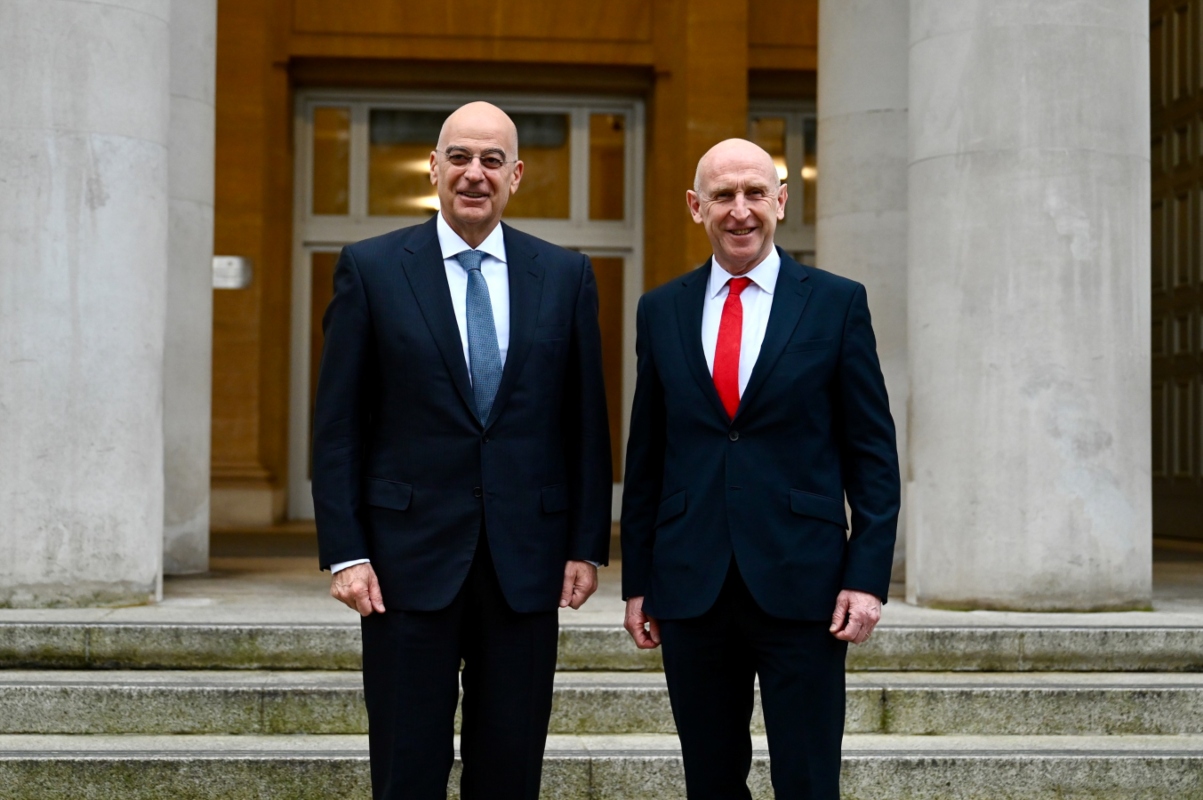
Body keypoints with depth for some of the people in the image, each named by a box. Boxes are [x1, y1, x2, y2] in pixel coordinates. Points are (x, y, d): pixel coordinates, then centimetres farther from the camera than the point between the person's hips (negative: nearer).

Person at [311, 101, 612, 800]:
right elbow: (339, 425, -1)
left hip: (526, 556, 2)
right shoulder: (371, 268, 1)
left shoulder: (566, 276, 6)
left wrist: (588, 544, 3)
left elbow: (587, 421, 7)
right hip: (410, 553, -1)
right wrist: (344, 551, -7)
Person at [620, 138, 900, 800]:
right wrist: (637, 581, 8)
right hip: (690, 589, 3)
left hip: (802, 587, -2)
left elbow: (872, 452, 1)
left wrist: (868, 576, -7)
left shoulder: (837, 303, 2)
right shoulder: (661, 311, 9)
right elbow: (645, 458, 11)